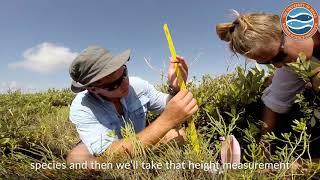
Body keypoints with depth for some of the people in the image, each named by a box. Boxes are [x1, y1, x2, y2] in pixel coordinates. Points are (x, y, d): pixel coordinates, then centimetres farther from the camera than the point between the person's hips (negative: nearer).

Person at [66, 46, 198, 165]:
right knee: (77, 158, -33)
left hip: (142, 147, 3)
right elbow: (110, 155, -40)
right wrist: (166, 121, -48)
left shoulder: (137, 85, -18)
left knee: (179, 134, -18)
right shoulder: (81, 108, -29)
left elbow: (167, 107, -6)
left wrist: (175, 88, -30)